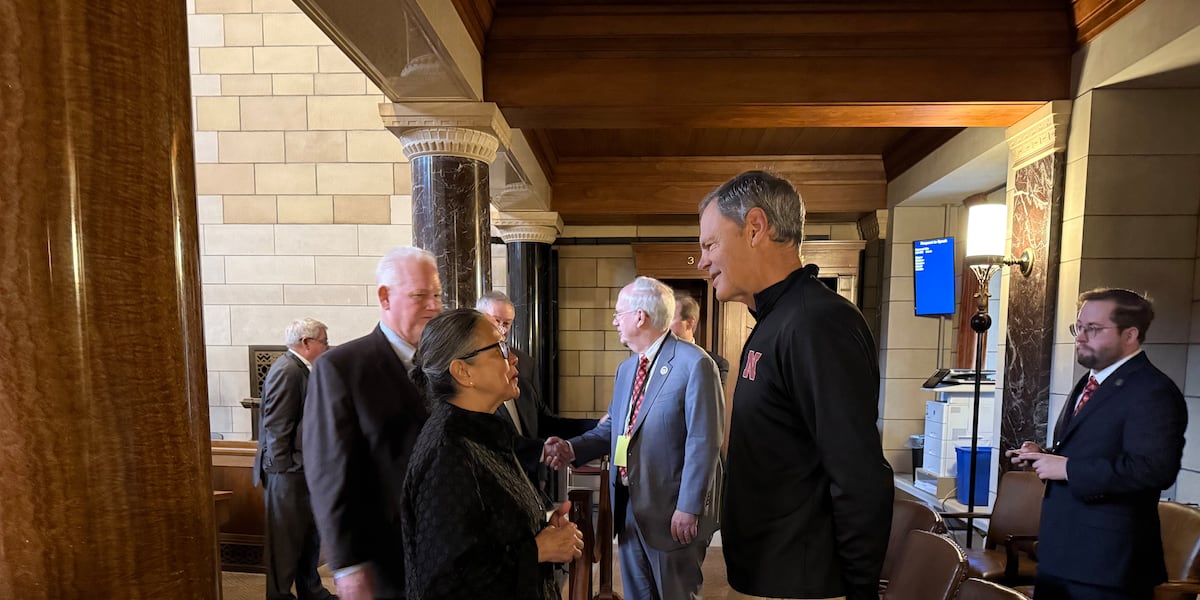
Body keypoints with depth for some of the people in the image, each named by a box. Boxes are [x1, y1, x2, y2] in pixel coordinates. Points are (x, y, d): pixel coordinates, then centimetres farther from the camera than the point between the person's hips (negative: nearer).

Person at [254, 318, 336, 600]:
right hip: (288, 470, -10)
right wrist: (283, 468, -19)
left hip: (302, 469, 10)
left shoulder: (299, 368, 11)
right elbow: (276, 427, -21)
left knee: (309, 533, 18)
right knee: (286, 537, 4)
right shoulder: (287, 370, -18)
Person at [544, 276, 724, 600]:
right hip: (627, 507, 7)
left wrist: (689, 508, -19)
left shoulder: (694, 364, -16)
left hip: (671, 511, -7)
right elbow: (611, 428, 12)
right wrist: (572, 448, -4)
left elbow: (703, 442, -19)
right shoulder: (625, 368, 10)